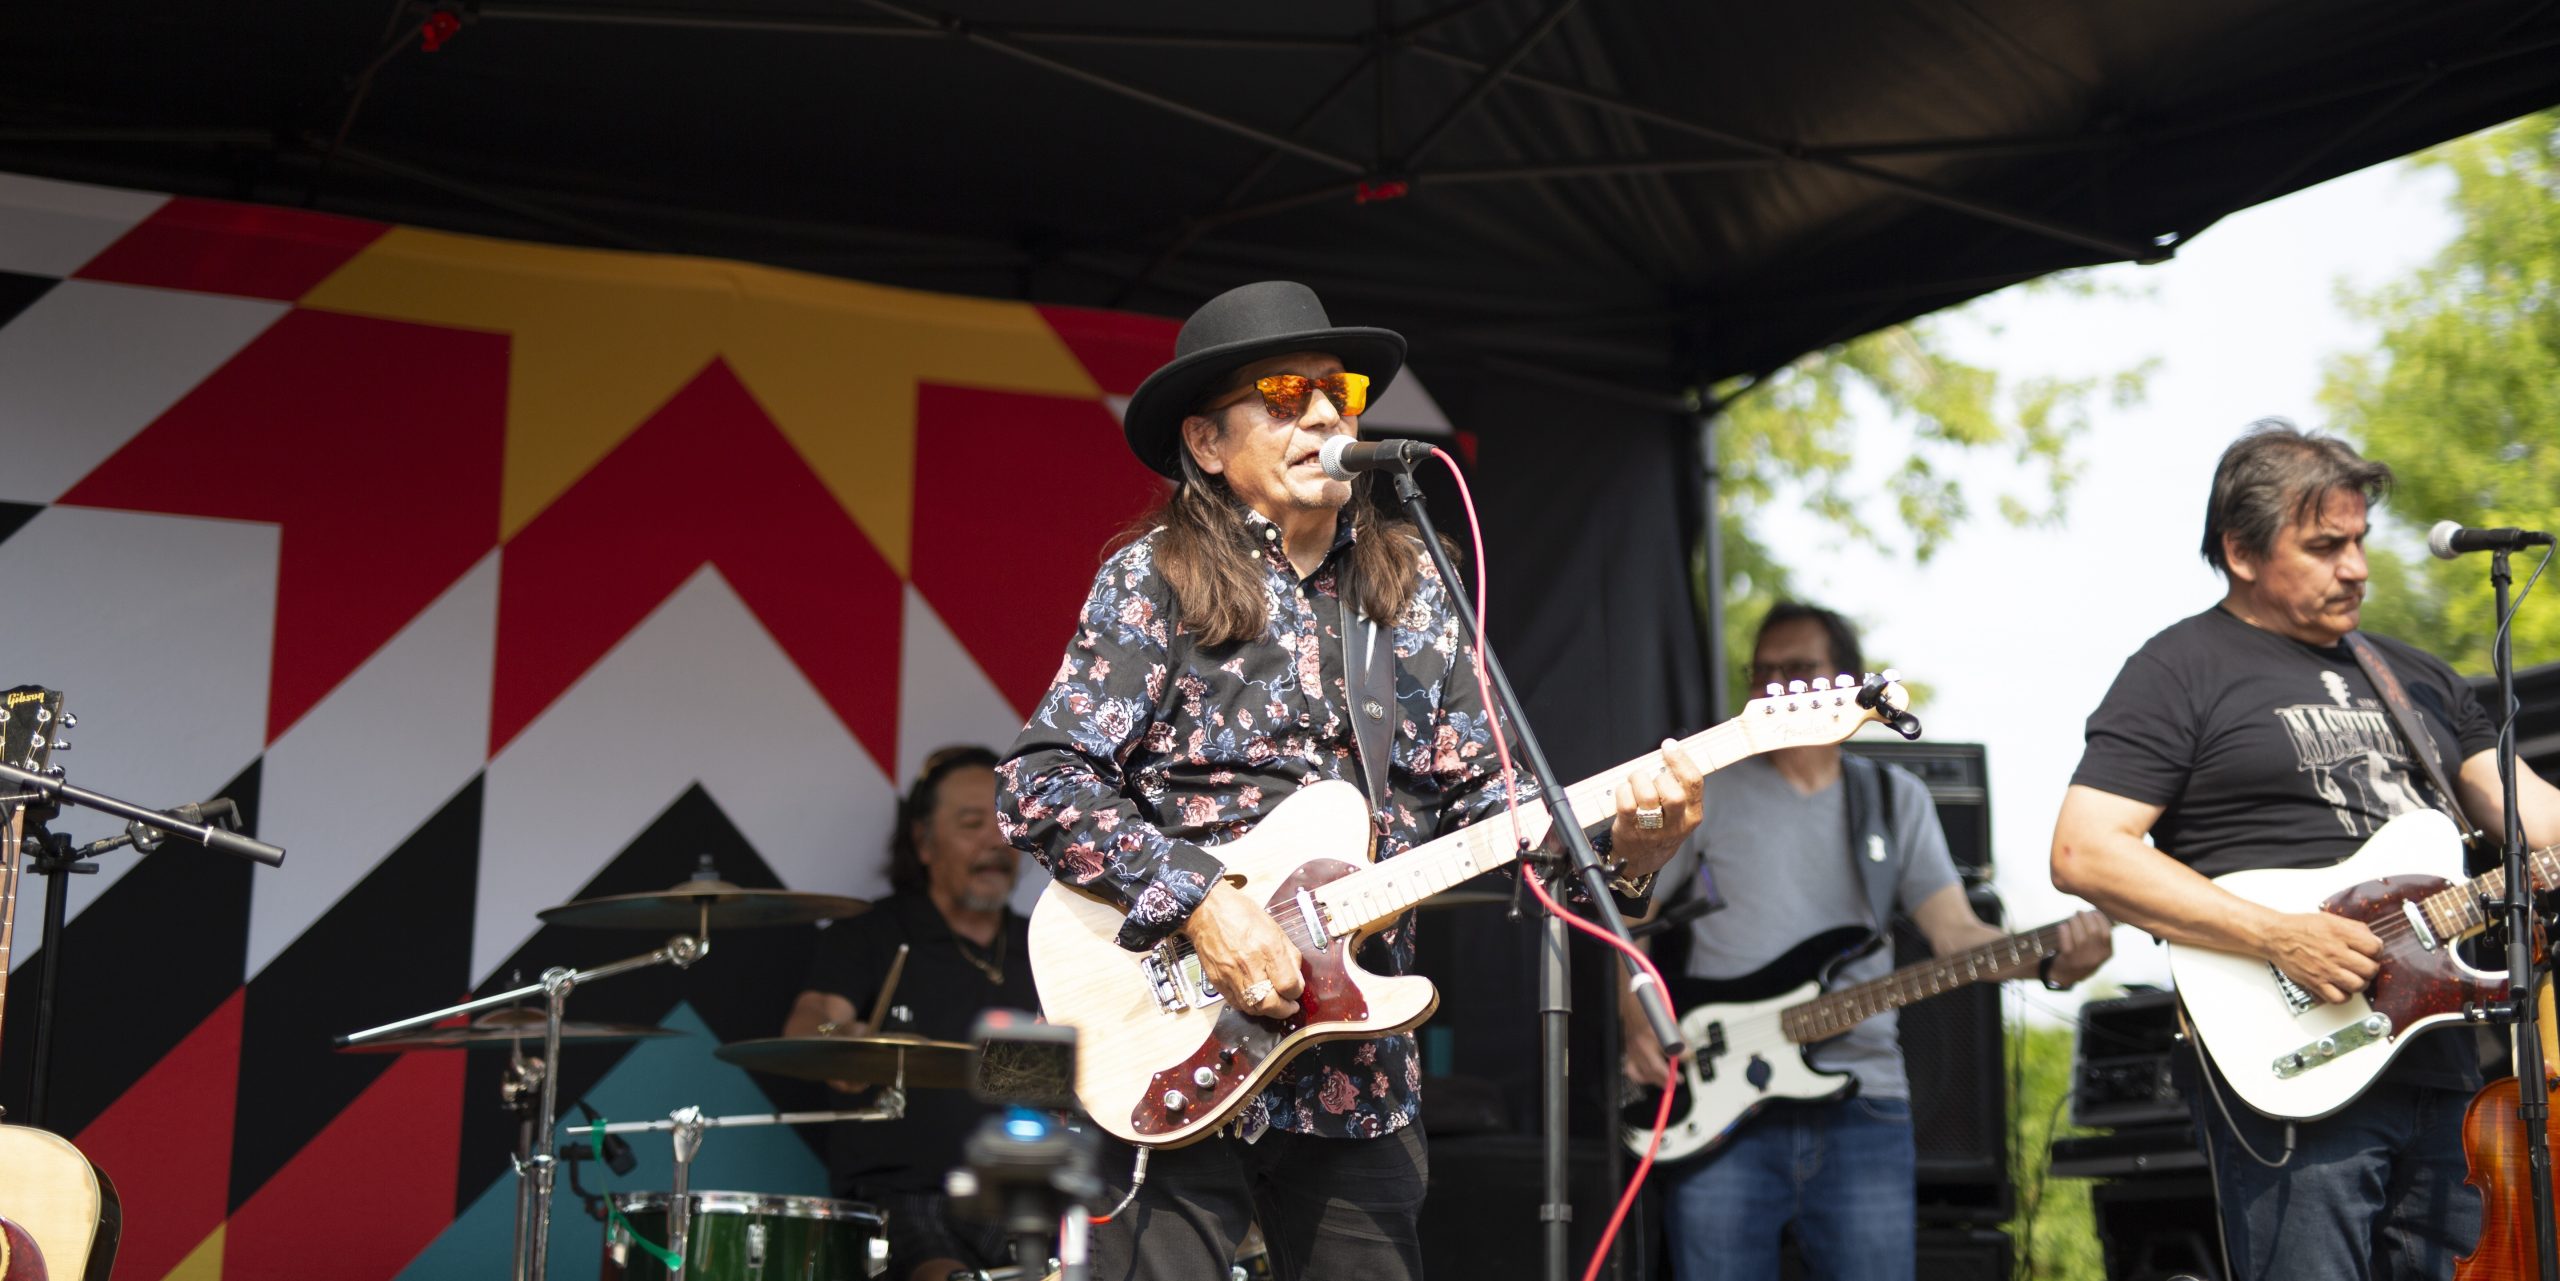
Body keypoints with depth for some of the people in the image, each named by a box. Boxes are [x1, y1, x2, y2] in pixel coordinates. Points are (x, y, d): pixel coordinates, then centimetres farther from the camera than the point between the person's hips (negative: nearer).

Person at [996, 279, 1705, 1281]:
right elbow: (1040, 784, -10)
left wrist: (1615, 841, -9)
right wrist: (1199, 904, -20)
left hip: (1357, 1081, 5)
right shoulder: (1155, 581, -4)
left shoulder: (1412, 590, 11)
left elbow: (1481, 795, 9)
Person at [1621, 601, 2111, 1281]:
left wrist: (2052, 962, -15)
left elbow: (1956, 932, 5)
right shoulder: (1705, 789, 7)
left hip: (1862, 1103, 2)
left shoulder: (1896, 798, 14)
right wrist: (1638, 1023, -9)